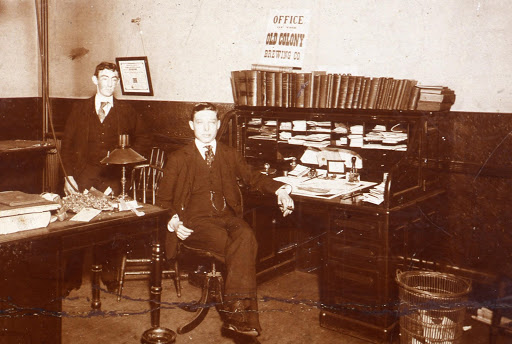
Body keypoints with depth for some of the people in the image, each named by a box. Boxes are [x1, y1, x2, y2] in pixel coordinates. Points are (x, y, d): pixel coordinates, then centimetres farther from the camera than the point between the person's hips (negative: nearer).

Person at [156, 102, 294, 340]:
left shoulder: (230, 155, 18)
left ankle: (235, 314, -34)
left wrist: (280, 189, -5)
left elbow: (252, 177, 15)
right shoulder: (177, 159, 10)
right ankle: (243, 315, -25)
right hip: (195, 221, -2)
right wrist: (174, 222, -11)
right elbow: (163, 200, 10)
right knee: (232, 243, -32)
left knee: (246, 236, -33)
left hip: (227, 217, 3)